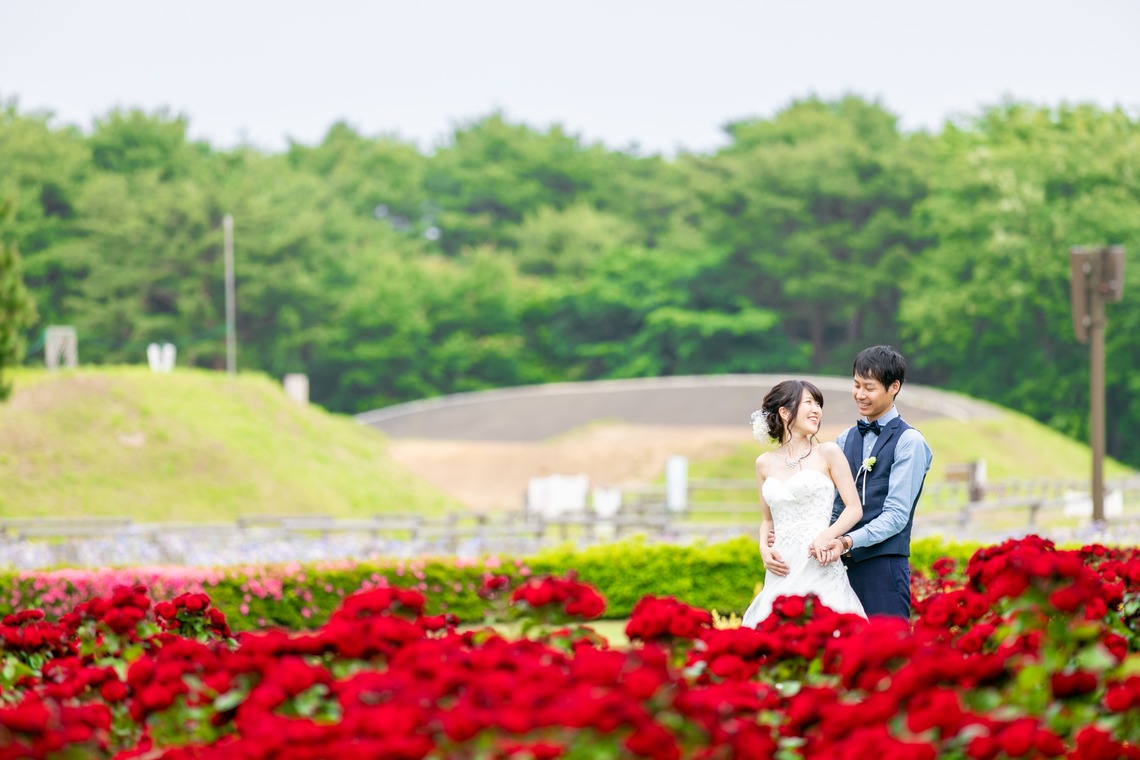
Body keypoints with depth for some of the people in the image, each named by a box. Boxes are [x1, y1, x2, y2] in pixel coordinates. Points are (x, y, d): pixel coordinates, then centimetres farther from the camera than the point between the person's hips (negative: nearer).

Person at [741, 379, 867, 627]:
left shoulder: (828, 453, 4)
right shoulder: (765, 463, 14)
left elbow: (855, 508, 2)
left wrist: (827, 536, -14)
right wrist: (764, 547, 2)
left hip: (818, 565, -3)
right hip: (782, 572, 3)